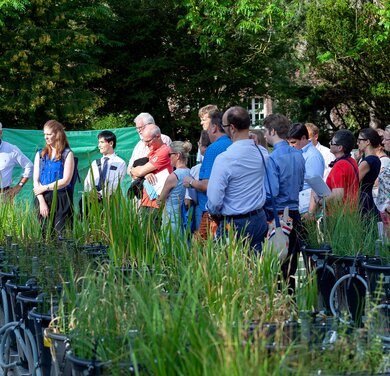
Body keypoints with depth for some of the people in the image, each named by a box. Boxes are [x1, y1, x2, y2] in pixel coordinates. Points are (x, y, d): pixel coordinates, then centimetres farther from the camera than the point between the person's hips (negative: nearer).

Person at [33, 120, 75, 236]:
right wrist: (42, 202, -6)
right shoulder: (40, 154, 12)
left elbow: (66, 180, -7)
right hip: (43, 199, 3)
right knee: (44, 234, 2)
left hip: (61, 200, -3)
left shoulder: (67, 154, 1)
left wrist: (44, 188, -8)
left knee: (61, 234, -6)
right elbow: (36, 180, 5)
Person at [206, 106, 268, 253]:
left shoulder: (224, 158, -19)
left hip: (233, 224, -6)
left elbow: (214, 199, -16)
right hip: (260, 218, 6)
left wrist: (214, 213, 3)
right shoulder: (263, 153, 0)